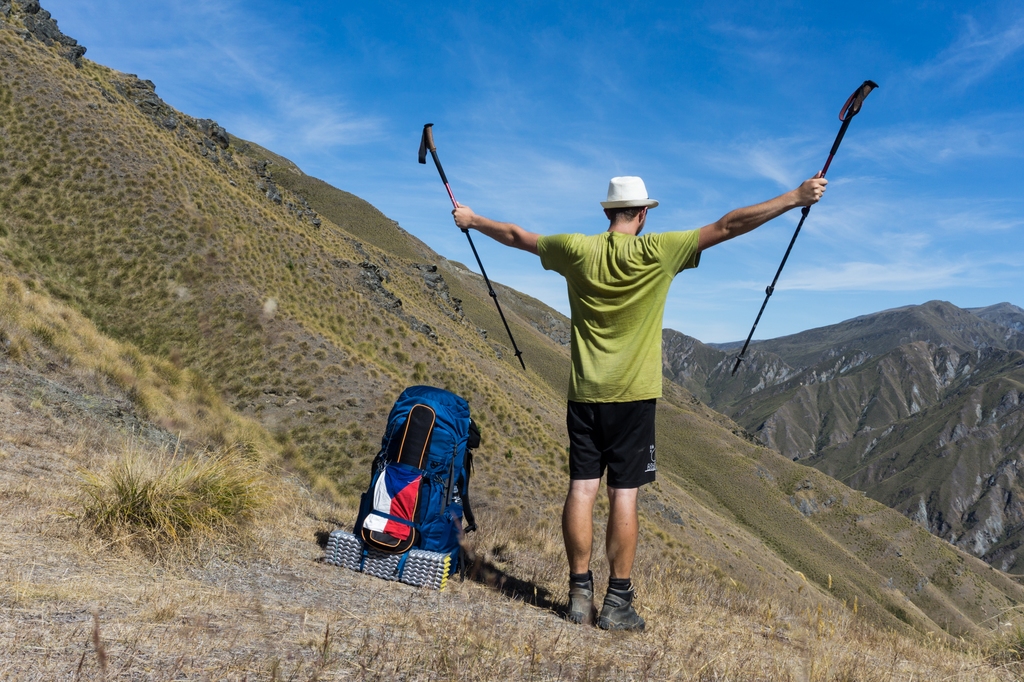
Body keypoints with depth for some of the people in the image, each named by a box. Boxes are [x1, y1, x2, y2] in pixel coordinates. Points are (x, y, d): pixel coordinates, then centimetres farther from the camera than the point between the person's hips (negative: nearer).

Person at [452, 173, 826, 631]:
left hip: (585, 394, 3)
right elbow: (728, 226, -9)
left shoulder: (576, 250, 2)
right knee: (624, 495, 0)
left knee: (582, 490, 5)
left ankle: (580, 594, 10)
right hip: (633, 396, -3)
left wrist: (472, 220, 32)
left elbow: (515, 236, 15)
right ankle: (618, 602, 5)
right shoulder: (657, 252, -8)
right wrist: (796, 198, -5)